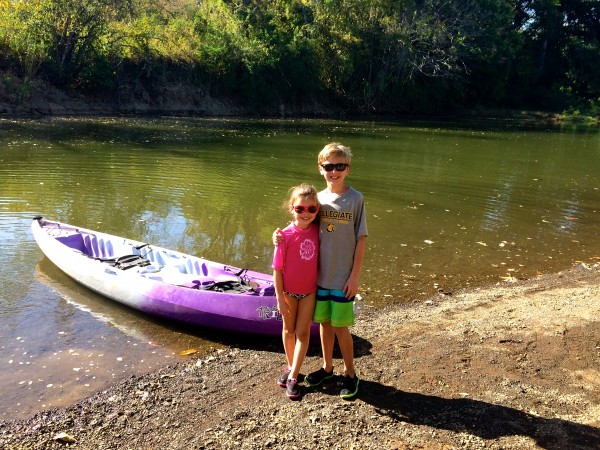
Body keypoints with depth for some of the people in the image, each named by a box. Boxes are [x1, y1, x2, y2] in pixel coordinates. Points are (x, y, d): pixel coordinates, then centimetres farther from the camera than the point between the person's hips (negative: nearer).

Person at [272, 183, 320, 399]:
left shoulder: (316, 230, -9)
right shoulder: (286, 235, -19)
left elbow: (318, 258, 4)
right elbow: (277, 269, -15)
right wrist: (280, 298, -13)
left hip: (309, 290, 2)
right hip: (289, 291, -2)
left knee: (303, 332, 3)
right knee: (289, 330, 15)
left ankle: (293, 377, 12)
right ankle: (291, 366, 36)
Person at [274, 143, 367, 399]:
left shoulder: (356, 199, -9)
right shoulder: (318, 198, 1)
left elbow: (361, 240, -8)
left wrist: (354, 276, -10)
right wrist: (282, 235, -10)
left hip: (343, 278, -4)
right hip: (319, 275, 4)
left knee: (340, 326, 4)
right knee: (324, 322, 16)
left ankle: (350, 374, 25)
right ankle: (327, 367, 35)